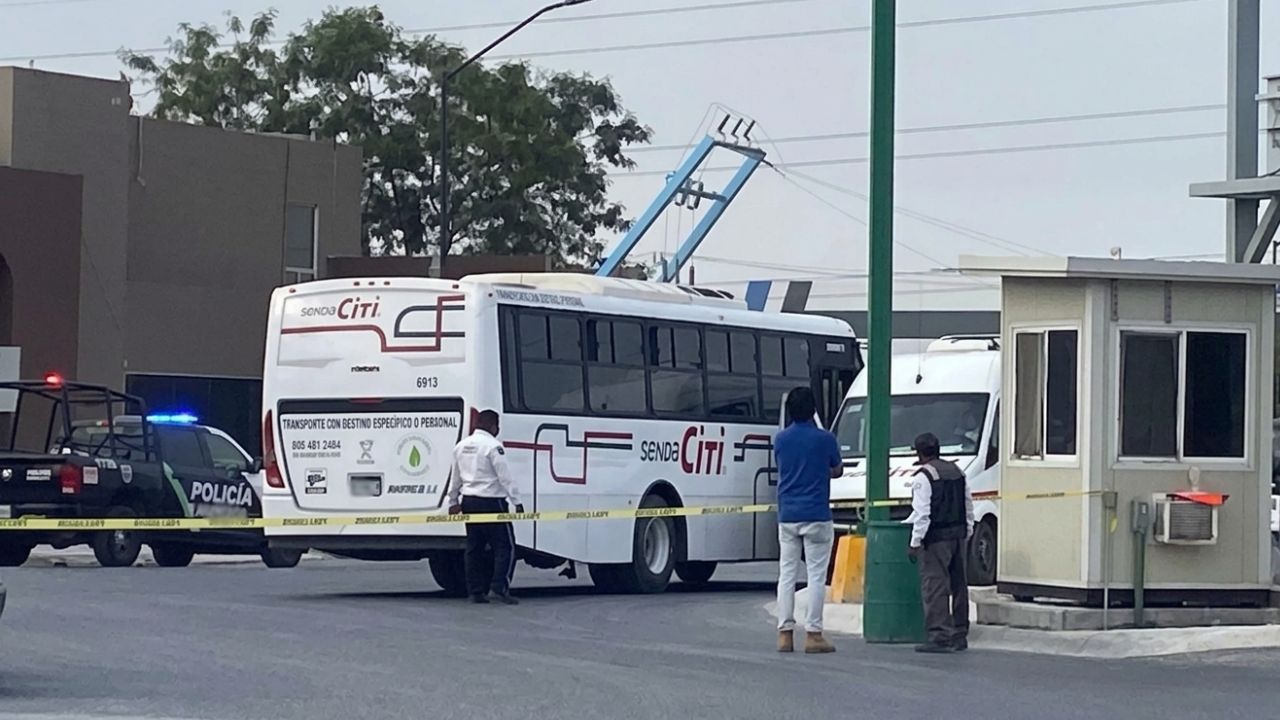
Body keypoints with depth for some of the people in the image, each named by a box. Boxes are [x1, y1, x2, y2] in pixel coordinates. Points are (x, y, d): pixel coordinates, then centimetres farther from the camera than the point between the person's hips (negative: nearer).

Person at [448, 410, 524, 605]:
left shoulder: (462, 446, 11)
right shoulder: (493, 446, -12)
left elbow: (455, 477, 20)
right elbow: (505, 477, -15)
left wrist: (453, 501, 29)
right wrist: (516, 501, -12)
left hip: (469, 501, 8)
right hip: (491, 501, -8)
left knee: (475, 548, 11)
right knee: (505, 545, -4)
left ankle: (476, 591, 10)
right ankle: (500, 587, -15)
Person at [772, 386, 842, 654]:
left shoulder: (781, 440, 4)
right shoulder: (825, 439, -7)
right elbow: (837, 471, 9)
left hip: (787, 516, 4)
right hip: (816, 516, -4)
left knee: (787, 574, 8)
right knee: (817, 575, -1)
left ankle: (785, 632, 5)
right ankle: (813, 634, -4)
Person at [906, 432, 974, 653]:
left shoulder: (923, 477, -11)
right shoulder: (957, 471, 13)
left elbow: (922, 514, -16)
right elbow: (969, 508, 17)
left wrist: (915, 543, -13)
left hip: (936, 539, -8)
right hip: (959, 536, 8)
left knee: (935, 587, -7)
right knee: (958, 586, 13)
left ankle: (939, 636, -12)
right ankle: (960, 635, 18)